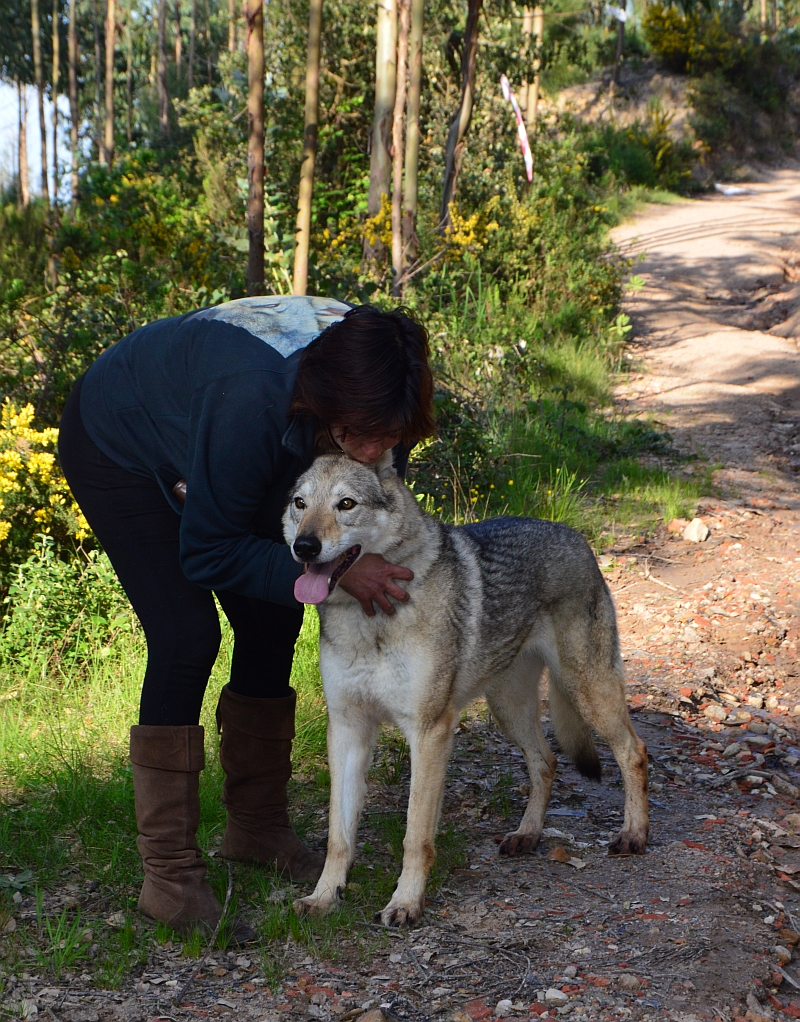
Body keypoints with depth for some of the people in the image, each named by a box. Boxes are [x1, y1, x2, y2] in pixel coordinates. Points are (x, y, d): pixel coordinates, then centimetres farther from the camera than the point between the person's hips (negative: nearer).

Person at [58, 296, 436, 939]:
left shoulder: (370, 392, -25)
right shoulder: (252, 400, -44)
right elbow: (208, 553, -33)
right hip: (118, 446, -7)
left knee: (272, 622, 2)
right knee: (186, 634, -18)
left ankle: (257, 827, 18)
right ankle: (170, 875, -11)